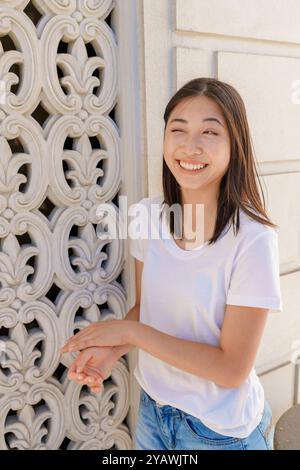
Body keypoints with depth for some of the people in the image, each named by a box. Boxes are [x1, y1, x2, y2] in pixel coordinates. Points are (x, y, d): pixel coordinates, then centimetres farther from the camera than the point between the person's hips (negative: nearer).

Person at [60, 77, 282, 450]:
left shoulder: (252, 239, -24)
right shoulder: (147, 215, -9)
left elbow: (233, 368, -21)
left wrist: (129, 332, -21)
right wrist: (112, 348, -14)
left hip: (222, 429, -4)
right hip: (152, 409, 4)